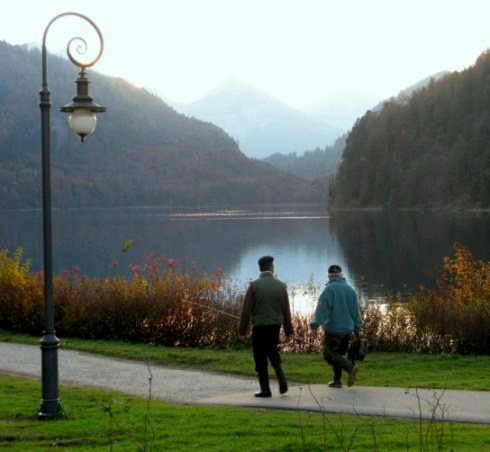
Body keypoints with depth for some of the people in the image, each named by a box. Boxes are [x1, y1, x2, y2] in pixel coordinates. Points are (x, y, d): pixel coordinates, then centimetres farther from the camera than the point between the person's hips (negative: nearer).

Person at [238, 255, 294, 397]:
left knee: (261, 358, 5)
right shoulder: (281, 285, -1)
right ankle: (282, 380, 6)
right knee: (273, 352, 24)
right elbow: (286, 310, 3)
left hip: (259, 327, -3)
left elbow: (246, 310, -9)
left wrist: (242, 330, -3)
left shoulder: (254, 285, -9)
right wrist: (289, 330, 11)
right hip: (275, 326, 3)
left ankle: (265, 389, 5)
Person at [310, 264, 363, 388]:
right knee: (338, 354, 16)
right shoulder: (350, 289, 8)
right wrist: (357, 327, 20)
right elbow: (356, 310, 13)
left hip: (333, 329, -7)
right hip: (347, 329, 7)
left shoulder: (330, 289, -12)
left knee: (329, 354, -3)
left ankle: (350, 368, -21)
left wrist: (315, 323, -23)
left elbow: (322, 308, -21)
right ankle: (337, 380, 15)